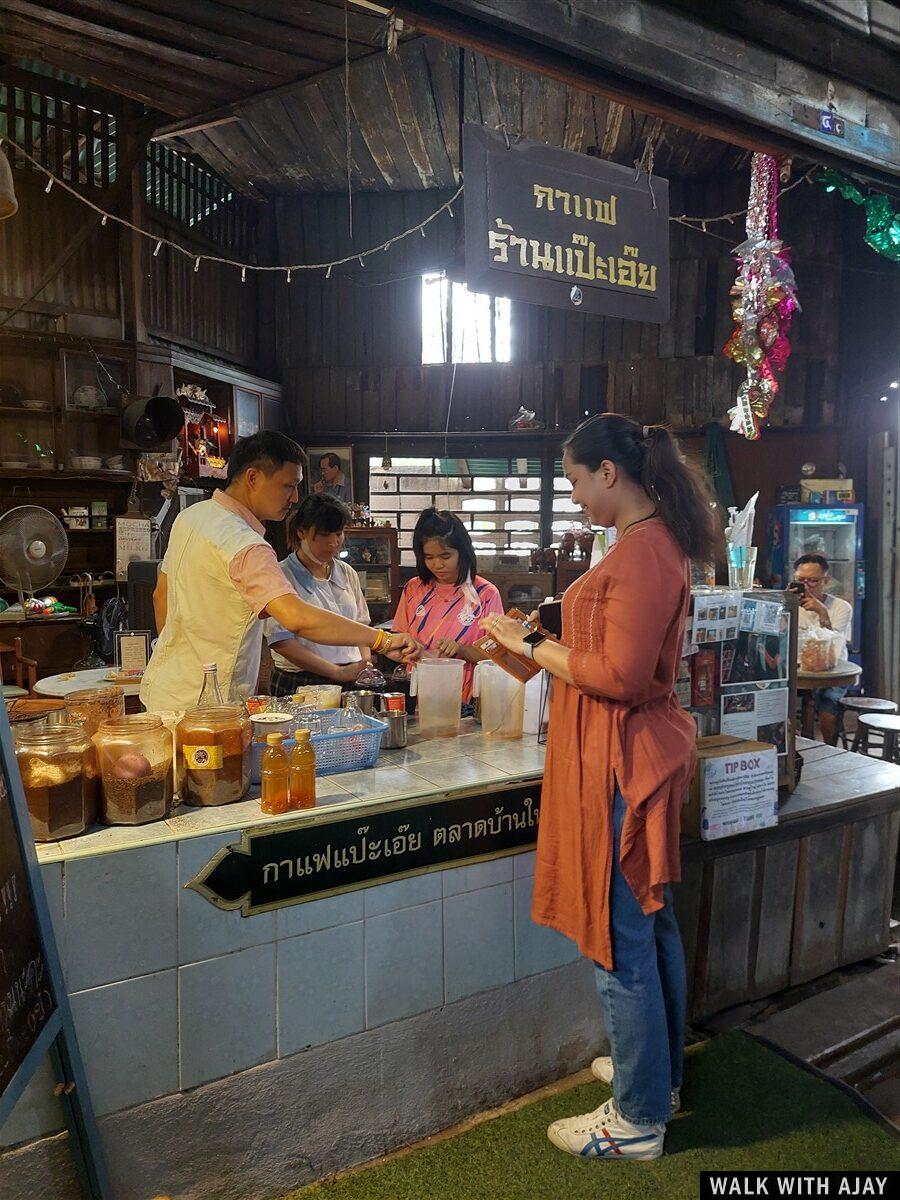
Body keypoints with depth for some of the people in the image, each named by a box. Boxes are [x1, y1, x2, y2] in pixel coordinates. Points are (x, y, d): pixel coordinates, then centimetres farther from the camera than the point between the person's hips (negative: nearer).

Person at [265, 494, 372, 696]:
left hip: (352, 681, 4)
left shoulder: (347, 573, 15)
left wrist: (366, 663, 3)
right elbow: (282, 642, -12)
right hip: (300, 684, -4)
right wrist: (339, 672, -16)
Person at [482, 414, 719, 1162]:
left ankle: (638, 1120, 18)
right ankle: (659, 1072, 39)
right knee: (650, 922, 21)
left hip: (622, 762, -11)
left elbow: (620, 676, -22)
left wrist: (530, 646, -13)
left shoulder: (641, 551, -20)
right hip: (642, 752, 11)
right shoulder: (658, 542, 12)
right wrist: (545, 640, 15)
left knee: (620, 938, 2)